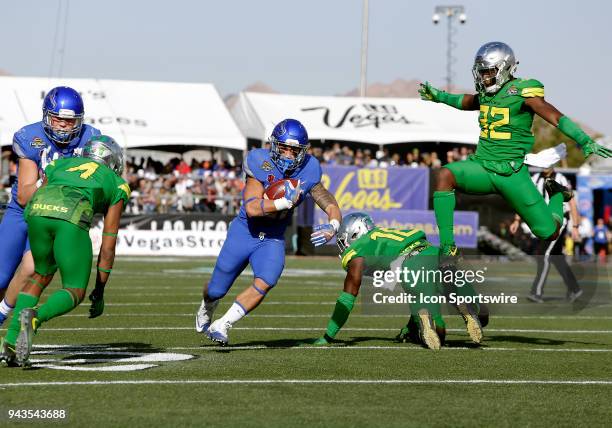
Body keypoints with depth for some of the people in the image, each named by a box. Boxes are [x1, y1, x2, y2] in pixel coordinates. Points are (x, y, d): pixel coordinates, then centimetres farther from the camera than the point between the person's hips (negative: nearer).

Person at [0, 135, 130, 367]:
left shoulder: (60, 164, 38)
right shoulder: (116, 185, 31)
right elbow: (108, 244, 28)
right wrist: (100, 289, 34)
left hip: (37, 209, 4)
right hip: (72, 216, -3)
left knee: (41, 275, 27)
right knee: (75, 292, 9)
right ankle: (35, 317, -20)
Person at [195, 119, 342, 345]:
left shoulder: (308, 170, -11)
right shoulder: (260, 163, -23)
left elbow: (329, 203, -3)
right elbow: (251, 208, -32)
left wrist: (332, 225, -24)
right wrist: (284, 202, -43)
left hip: (273, 240, 2)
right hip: (244, 233, -2)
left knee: (264, 283, -25)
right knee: (216, 290, 11)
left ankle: (221, 326, -11)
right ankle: (206, 309, 49)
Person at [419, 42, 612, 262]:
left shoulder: (522, 91, -9)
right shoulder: (487, 92, 10)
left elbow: (556, 117, -16)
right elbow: (468, 102, 36)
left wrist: (585, 142, -27)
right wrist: (439, 96, 36)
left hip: (510, 172, -5)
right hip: (481, 164, 5)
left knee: (549, 234, -1)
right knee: (445, 175, -28)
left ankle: (557, 195, 36)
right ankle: (448, 248, -26)